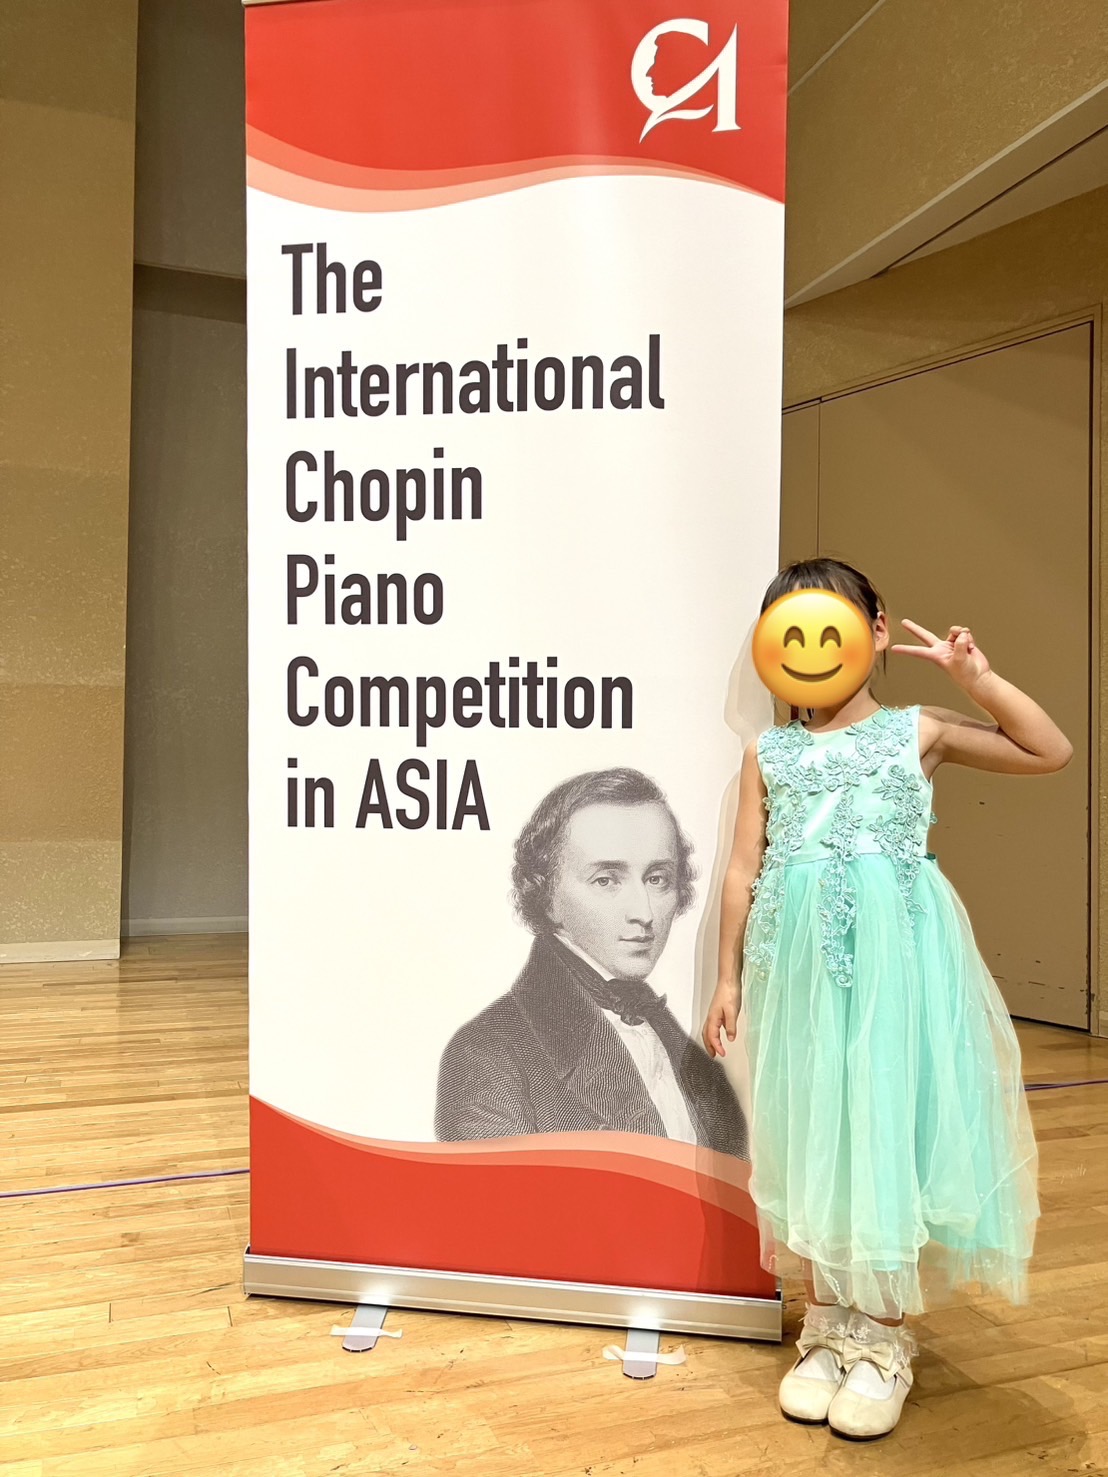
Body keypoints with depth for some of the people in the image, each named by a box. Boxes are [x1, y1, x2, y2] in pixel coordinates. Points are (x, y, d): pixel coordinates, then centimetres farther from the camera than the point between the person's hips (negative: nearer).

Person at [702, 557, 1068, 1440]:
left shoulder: (918, 732, 6)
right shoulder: (770, 753, 10)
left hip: (893, 947, -2)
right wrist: (729, 979, 7)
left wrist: (977, 679, -5)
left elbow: (1051, 753, 2)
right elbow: (744, 872, 8)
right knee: (813, 1134, 8)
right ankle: (830, 1325, 26)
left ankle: (883, 1340, 19)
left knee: (890, 1127, 1)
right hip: (799, 954, 2)